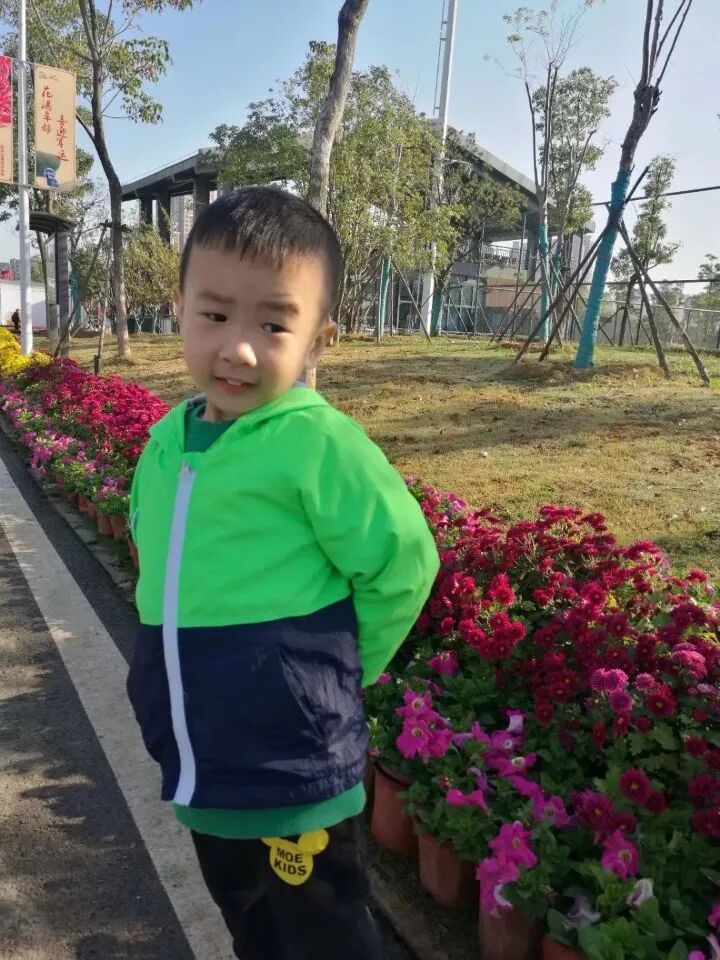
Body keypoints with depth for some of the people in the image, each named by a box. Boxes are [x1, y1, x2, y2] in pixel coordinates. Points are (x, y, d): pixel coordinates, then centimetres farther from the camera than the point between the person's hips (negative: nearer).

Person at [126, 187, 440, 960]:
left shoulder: (319, 445, -21)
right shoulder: (165, 442, -1)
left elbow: (402, 566, -15)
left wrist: (339, 668, -5)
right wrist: (199, 660, 10)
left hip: (294, 776, -6)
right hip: (199, 770, 6)